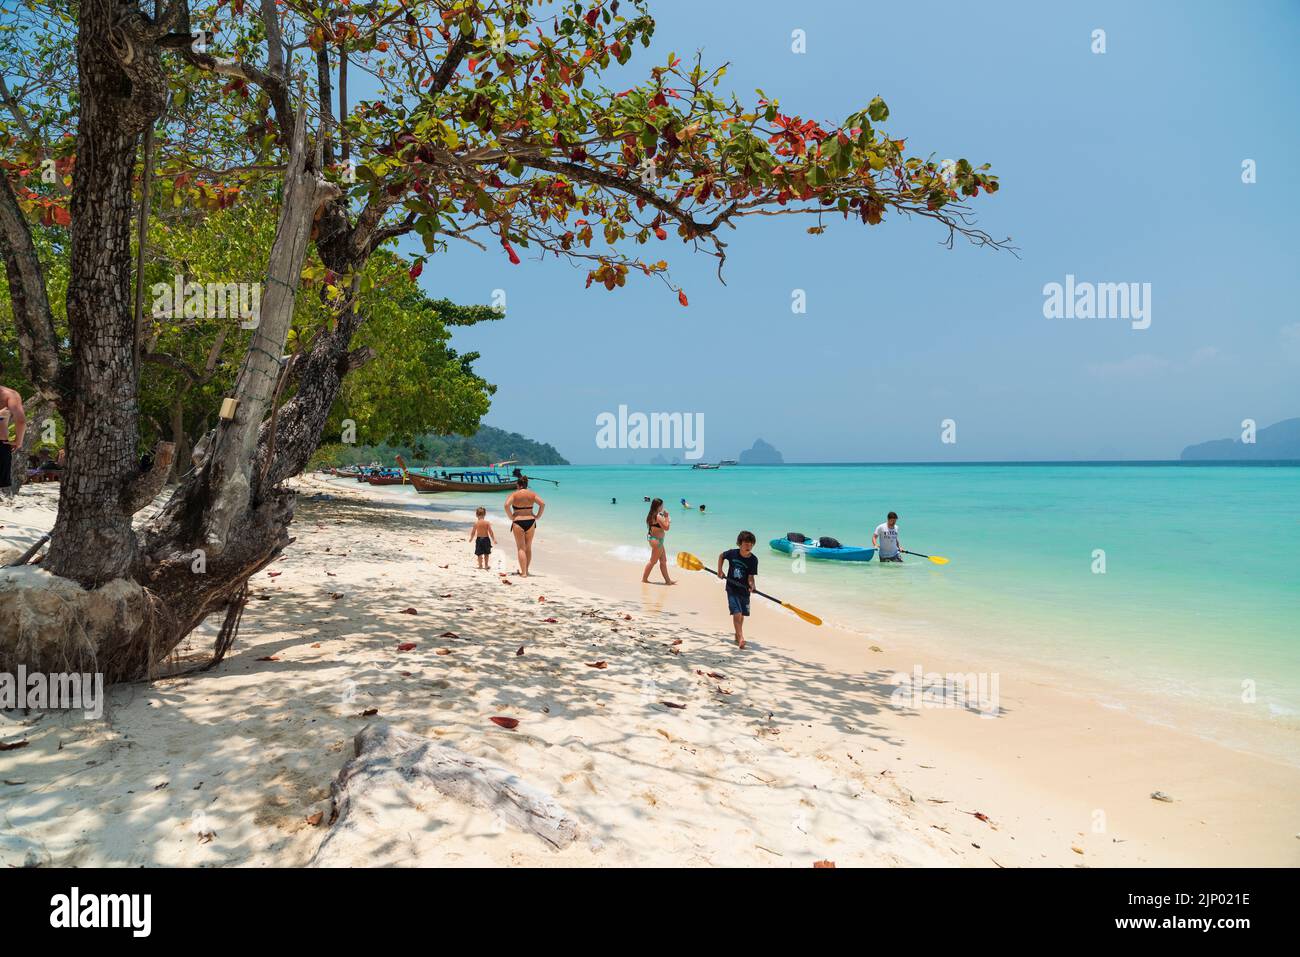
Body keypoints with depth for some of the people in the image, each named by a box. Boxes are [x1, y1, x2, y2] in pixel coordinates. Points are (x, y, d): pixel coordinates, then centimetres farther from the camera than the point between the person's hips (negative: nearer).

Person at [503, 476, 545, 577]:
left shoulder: (514, 494, -3)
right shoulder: (532, 494, 4)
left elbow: (507, 505, -19)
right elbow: (543, 504, -7)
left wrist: (511, 517, -7)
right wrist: (538, 516, 2)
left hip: (518, 522, -3)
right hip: (530, 521, 3)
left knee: (521, 548, 0)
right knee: (528, 547, 15)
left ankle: (523, 573, -7)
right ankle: (526, 570, 24)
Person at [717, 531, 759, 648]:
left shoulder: (753, 560, -11)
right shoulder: (732, 553, -10)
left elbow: (750, 577, -13)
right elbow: (721, 556, 11)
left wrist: (751, 585, -32)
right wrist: (720, 571, 5)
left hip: (744, 590, 2)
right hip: (732, 589, -2)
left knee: (742, 614, 11)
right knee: (737, 613, -13)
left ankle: (737, 635, 32)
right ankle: (741, 638, -15)